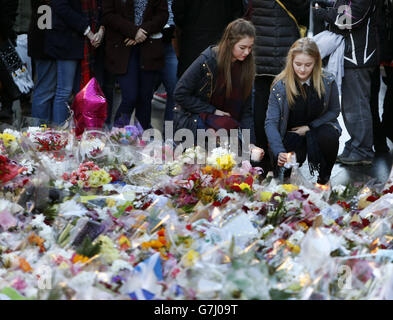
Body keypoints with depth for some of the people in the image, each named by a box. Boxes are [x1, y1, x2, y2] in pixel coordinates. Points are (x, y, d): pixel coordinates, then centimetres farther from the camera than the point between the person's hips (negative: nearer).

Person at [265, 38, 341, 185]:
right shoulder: (280, 85, -17)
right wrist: (279, 152, -36)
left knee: (328, 137, -34)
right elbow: (271, 123, -19)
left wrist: (310, 127, -11)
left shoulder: (327, 82, -13)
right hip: (292, 132, -1)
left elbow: (334, 111, 3)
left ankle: (323, 177, -6)